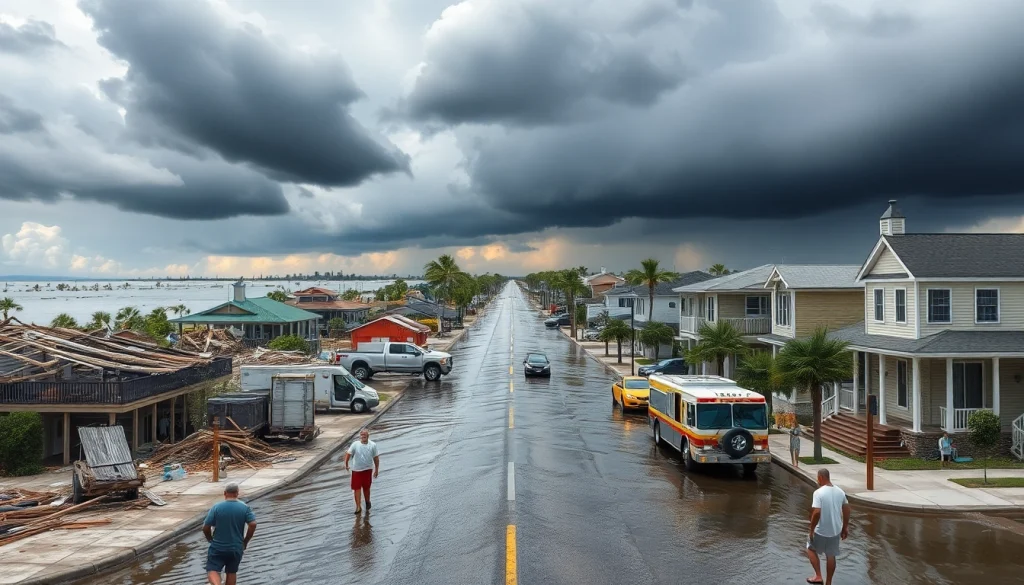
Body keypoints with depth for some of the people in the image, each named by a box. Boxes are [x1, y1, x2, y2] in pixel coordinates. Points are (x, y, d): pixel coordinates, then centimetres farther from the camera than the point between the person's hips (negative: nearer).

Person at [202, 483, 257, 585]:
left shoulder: (216, 507, -9)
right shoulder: (245, 507, -6)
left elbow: (205, 528, -8)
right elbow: (253, 524, -13)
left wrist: (210, 539, 11)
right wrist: (245, 542, 0)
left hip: (217, 547, -2)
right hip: (236, 548, 2)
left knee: (212, 571, 1)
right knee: (231, 572, 17)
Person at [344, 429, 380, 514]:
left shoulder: (373, 445, -7)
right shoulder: (355, 444, -9)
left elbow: (376, 458, 0)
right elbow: (348, 454, -3)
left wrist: (376, 469, 3)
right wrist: (346, 464, -6)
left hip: (368, 470, 0)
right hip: (356, 470, 0)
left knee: (366, 488, 11)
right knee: (357, 488, -2)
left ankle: (367, 502, 35)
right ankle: (358, 506, 4)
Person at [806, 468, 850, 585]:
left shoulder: (818, 493, -20)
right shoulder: (840, 492, 0)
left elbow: (816, 512, -26)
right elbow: (847, 510, 7)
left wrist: (811, 530, -15)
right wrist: (845, 528, 18)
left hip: (821, 531, -6)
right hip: (836, 530, 6)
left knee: (811, 549, 18)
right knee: (831, 556, 17)